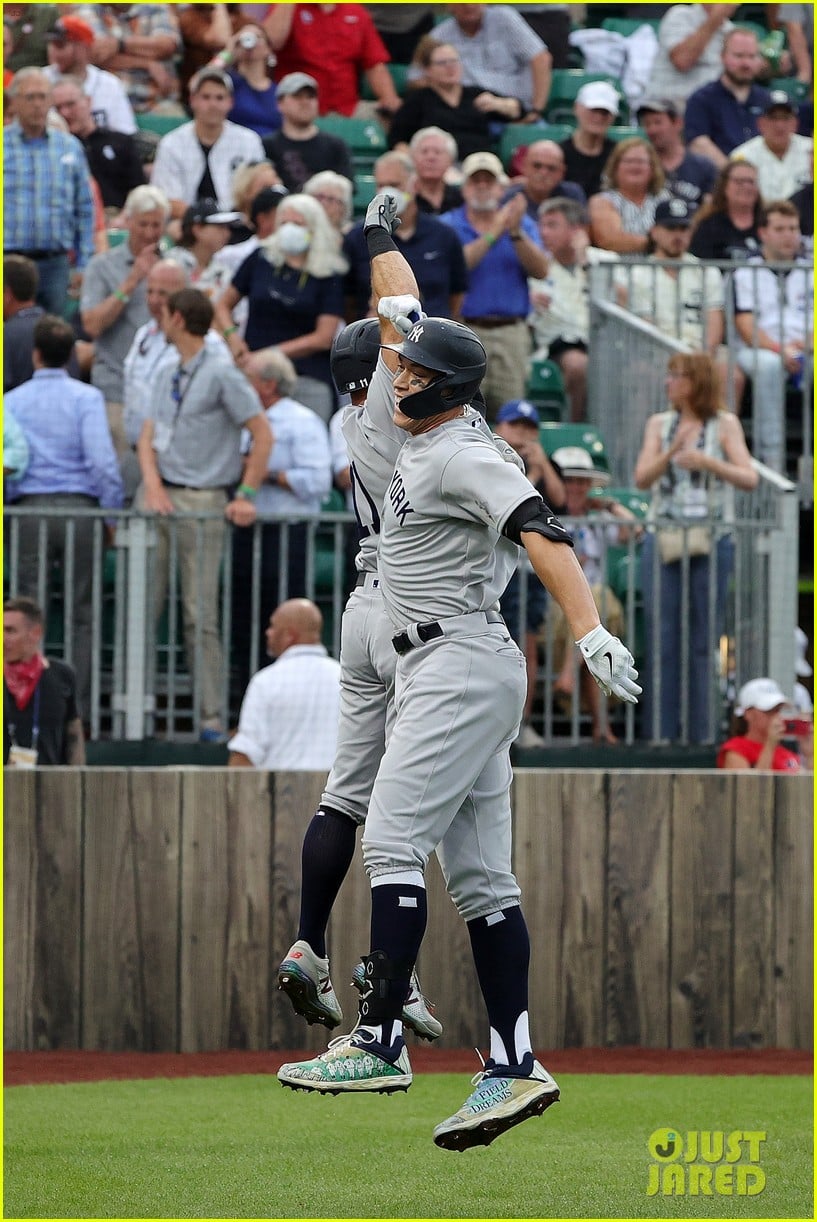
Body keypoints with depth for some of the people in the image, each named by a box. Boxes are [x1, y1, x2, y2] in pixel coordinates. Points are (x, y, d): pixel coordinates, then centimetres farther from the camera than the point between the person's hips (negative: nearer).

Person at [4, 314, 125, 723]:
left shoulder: (12, 402, 5)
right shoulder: (86, 398, -2)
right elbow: (102, 459, -11)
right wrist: (115, 514, -2)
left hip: (30, 510, 1)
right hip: (79, 509, -1)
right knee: (82, 615, 4)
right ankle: (80, 709, 2)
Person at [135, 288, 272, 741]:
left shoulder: (222, 375, -6)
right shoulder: (168, 376, 16)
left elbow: (262, 435, -6)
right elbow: (148, 436, 13)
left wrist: (246, 495, -9)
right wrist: (153, 485, -5)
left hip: (201, 501, -6)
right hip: (159, 497, 6)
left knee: (200, 616, -5)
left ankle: (210, 717, -1)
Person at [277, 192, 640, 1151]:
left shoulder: (465, 458, -13)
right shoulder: (429, 433, 15)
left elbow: (541, 536, -27)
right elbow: (403, 323, 32)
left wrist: (591, 634, -39)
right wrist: (381, 244, 40)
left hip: (462, 666, -10)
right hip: (443, 670, 10)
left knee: (393, 839, -16)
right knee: (478, 875, 5)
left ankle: (379, 1043, -21)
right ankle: (514, 1069, 3)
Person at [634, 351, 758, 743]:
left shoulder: (725, 425, 2)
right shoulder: (659, 424, 10)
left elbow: (749, 478, -6)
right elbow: (641, 478, 0)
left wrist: (708, 462, -22)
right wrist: (672, 451, -17)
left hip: (711, 544, -2)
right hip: (663, 541, 2)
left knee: (703, 642, 1)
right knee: (661, 639, -2)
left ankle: (701, 733, 5)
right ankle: (660, 735, 0)